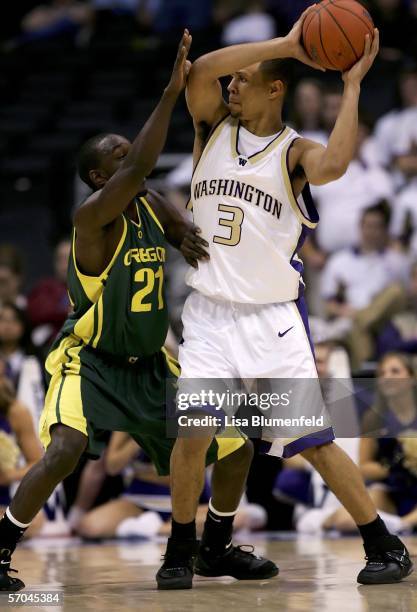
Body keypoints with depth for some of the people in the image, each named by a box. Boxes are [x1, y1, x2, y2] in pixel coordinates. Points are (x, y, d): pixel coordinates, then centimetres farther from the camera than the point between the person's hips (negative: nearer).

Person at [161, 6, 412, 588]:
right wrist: (285, 44, -17)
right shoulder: (214, 126, 7)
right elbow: (199, 69, -14)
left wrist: (352, 85, -19)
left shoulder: (295, 152, -3)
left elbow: (333, 164, -28)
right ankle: (182, 550, 10)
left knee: (316, 443, -4)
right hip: (209, 314, 3)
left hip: (273, 318, -2)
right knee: (192, 435, -9)